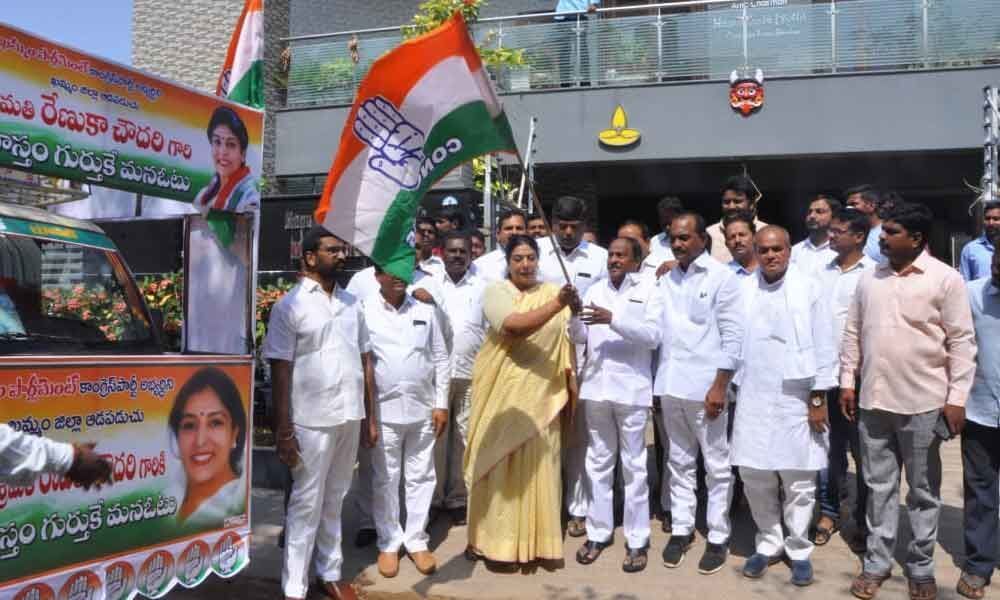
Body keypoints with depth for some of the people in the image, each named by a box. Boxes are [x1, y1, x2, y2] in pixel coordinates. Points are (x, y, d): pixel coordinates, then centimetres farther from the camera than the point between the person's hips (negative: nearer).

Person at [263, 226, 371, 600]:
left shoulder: (351, 303, 10)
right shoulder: (290, 307, -6)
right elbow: (280, 373, -9)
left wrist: (370, 417, 10)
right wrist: (283, 432, -12)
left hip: (350, 417, 5)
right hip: (312, 421, -5)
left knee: (334, 501, 17)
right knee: (306, 505, 5)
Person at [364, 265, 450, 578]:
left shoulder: (425, 310, 4)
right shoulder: (364, 311, -4)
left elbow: (440, 358, 7)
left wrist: (441, 404, 3)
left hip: (422, 409, 2)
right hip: (383, 410, -2)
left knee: (421, 477, 10)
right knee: (385, 480, 9)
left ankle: (416, 541, 25)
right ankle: (389, 543, 24)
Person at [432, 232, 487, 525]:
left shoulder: (482, 288, 6)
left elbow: (492, 331, 7)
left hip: (471, 373, 1)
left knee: (464, 437, 6)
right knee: (435, 435, 4)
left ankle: (458, 498, 18)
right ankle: (432, 498, 16)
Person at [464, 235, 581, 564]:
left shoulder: (553, 291, 7)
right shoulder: (496, 291, -4)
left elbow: (565, 342, 7)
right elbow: (515, 326, -23)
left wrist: (569, 389, 1)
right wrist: (557, 305, -33)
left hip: (542, 393, 2)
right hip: (503, 391, -2)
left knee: (537, 466, 7)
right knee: (498, 463, 5)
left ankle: (535, 537, 20)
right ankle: (489, 535, 17)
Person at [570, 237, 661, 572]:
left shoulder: (649, 289, 0)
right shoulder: (595, 290, 13)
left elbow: (653, 335, -11)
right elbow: (580, 337, 8)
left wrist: (613, 319, -20)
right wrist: (573, 314, -12)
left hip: (631, 388, -4)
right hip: (595, 387, 4)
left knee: (634, 465, 4)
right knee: (598, 462, 12)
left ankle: (637, 540, 14)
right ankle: (598, 532, 23)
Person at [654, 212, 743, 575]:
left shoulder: (721, 277, -4)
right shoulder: (666, 279, 11)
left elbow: (733, 335, -8)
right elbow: (657, 329, 12)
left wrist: (720, 385, -13)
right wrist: (655, 381, 8)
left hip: (705, 385, -5)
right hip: (670, 383, 5)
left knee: (716, 465, 6)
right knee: (680, 462, 14)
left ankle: (718, 537, 18)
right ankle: (681, 529, 25)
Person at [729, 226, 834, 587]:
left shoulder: (808, 287, -2)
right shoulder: (742, 289, 5)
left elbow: (821, 345, -2)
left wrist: (819, 398, -5)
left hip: (797, 398, -2)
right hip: (753, 399, 2)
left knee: (799, 480, 5)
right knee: (754, 477, 7)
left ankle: (798, 550, 23)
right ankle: (768, 544, 26)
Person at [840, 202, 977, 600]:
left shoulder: (945, 279, -7)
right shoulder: (870, 279, 6)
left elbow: (961, 341, -7)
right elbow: (853, 333, 10)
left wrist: (957, 397, -10)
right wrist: (847, 382, 7)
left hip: (923, 403, -3)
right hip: (873, 401, 4)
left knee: (923, 490, 11)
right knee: (879, 486, 12)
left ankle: (921, 567, 26)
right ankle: (877, 562, 24)